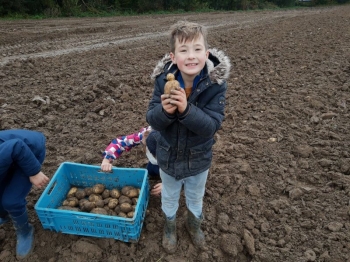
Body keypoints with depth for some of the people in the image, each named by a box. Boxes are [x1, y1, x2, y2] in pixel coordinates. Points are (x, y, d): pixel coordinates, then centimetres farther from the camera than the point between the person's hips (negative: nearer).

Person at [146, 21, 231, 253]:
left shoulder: (216, 84, -23)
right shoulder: (164, 80, -19)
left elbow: (212, 126, -27)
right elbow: (152, 120, -17)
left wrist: (186, 109, -42)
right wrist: (165, 111, -39)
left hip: (199, 158, 0)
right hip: (168, 155, 1)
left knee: (196, 197, 28)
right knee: (169, 198, 27)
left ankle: (194, 222, 60)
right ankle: (170, 225, 57)